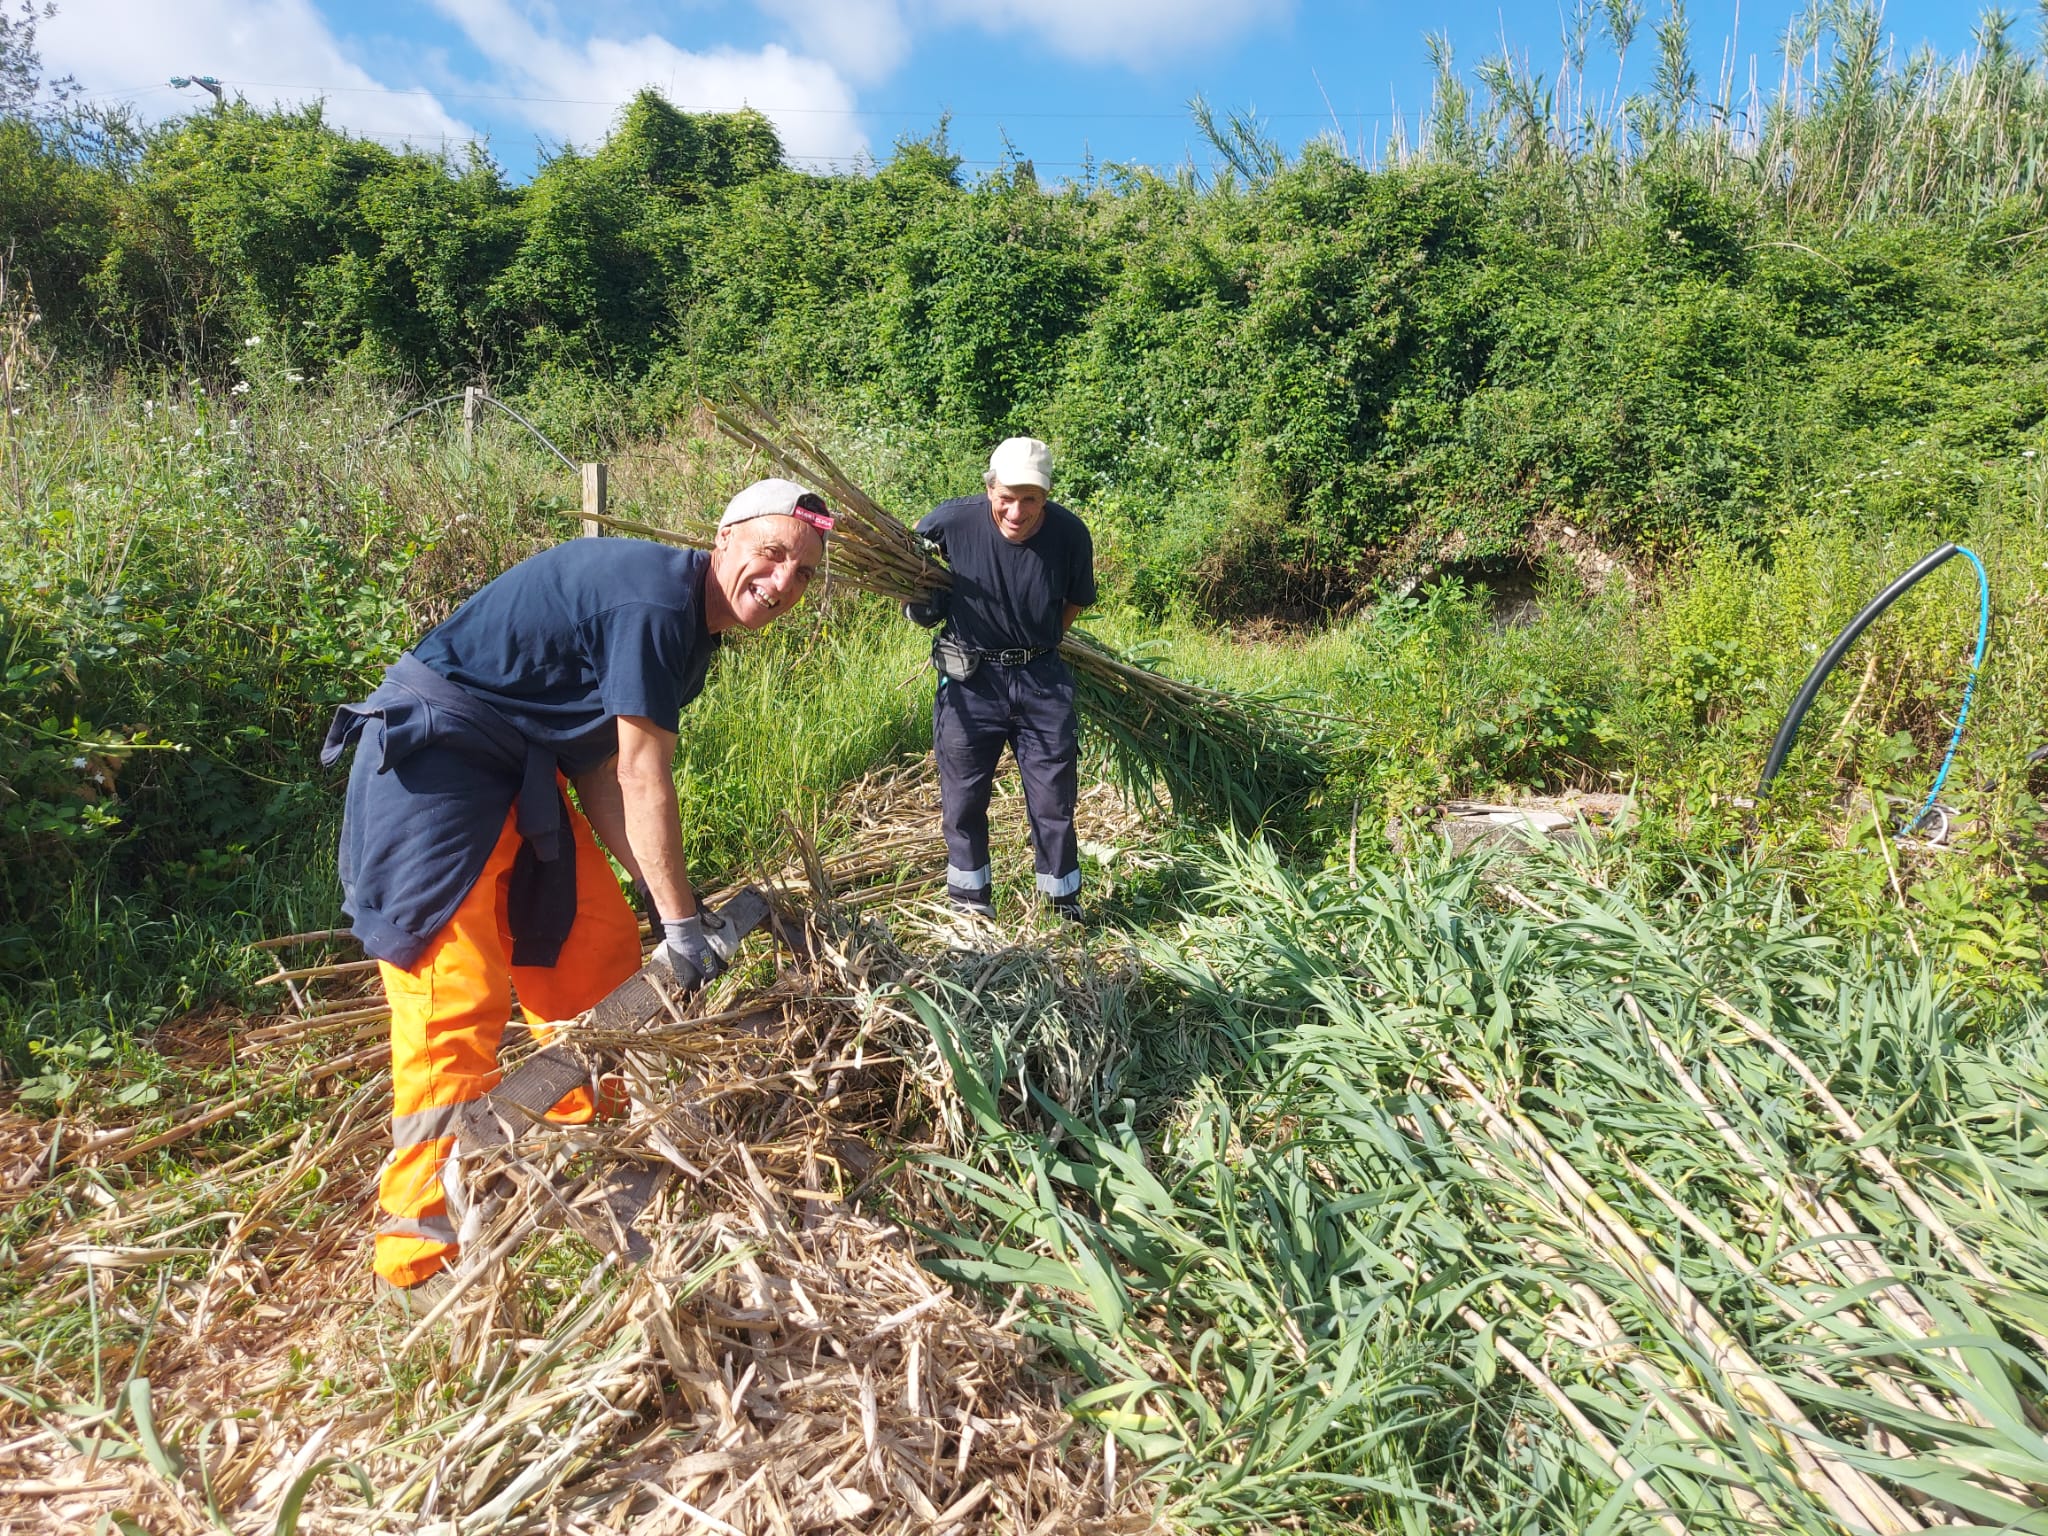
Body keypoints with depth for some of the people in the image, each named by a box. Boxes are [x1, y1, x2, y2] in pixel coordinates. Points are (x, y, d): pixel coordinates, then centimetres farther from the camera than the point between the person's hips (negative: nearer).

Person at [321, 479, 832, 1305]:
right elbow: (644, 780, -22)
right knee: (460, 992, -12)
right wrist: (680, 920, -16)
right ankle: (422, 1251, -1)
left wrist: (673, 901, -1)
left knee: (597, 954, 10)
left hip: (518, 769, 10)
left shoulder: (692, 631, 8)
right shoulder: (655, 599, -23)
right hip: (431, 758, -10)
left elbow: (599, 774, 3)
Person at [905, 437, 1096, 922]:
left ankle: (1065, 908, 25)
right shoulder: (954, 519, -17)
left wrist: (1042, 642, 6)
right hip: (970, 678, 0)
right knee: (963, 802, 10)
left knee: (1053, 803, 6)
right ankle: (970, 903, 29)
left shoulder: (1070, 534, -14)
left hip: (1041, 679, 0)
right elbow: (913, 540, 9)